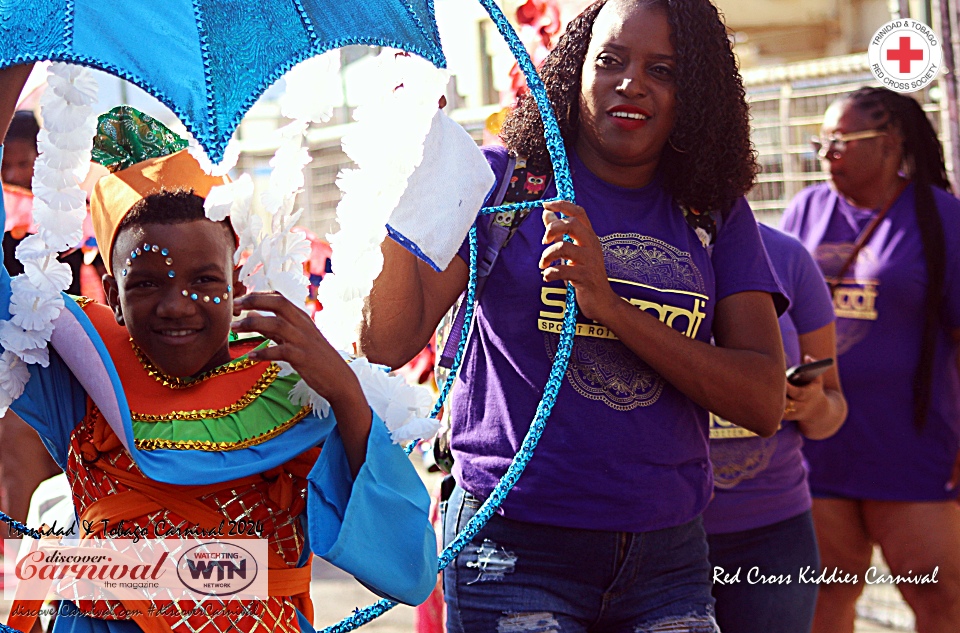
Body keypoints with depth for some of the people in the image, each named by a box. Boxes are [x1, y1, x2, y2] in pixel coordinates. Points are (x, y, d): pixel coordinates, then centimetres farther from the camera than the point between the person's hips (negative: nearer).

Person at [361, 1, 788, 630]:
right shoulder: (500, 181, 0)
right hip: (516, 551, -2)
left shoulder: (714, 213, 6)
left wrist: (612, 307, -17)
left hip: (668, 553, 3)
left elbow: (764, 402, -5)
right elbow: (388, 341, -10)